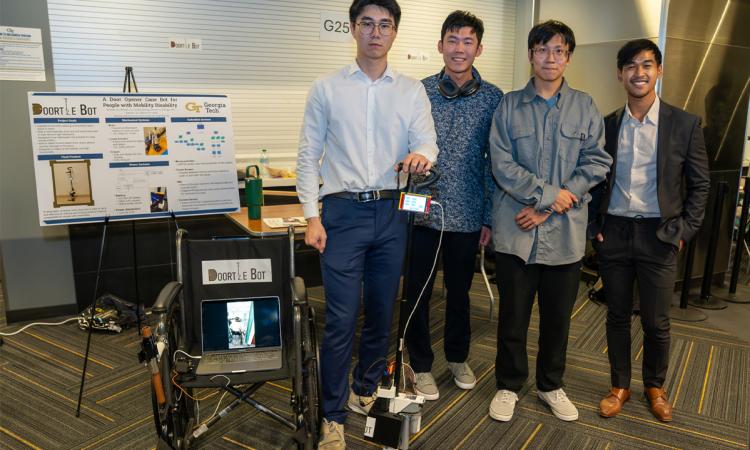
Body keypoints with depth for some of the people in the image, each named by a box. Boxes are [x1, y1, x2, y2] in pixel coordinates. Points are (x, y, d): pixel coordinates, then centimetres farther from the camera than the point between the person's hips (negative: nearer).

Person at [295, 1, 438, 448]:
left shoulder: (412, 90, 7)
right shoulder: (327, 88, 2)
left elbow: (427, 141, -1)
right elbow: (309, 156, 1)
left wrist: (422, 155, -26)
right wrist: (312, 217, -6)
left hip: (391, 212, 3)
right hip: (343, 212, -2)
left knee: (383, 311, 13)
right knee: (341, 318, -2)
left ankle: (367, 390, 35)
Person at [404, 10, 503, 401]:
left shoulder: (493, 98, 0)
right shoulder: (419, 92, -3)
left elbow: (496, 162, 2)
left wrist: (490, 215, 1)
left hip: (468, 215, 1)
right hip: (423, 211, -1)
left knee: (460, 290, 17)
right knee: (419, 291, 9)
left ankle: (458, 357, 39)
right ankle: (421, 365, 29)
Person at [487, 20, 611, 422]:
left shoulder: (585, 107, 6)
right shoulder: (509, 105, 3)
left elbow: (597, 162, -2)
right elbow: (502, 164, -6)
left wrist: (547, 207, -11)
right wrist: (550, 193, -14)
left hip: (565, 231, 2)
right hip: (516, 231, -1)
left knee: (558, 316, 13)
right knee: (513, 314, 9)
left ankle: (551, 385, 34)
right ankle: (508, 385, 28)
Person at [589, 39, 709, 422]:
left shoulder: (685, 124, -1)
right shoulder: (606, 125, 4)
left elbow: (700, 184, 3)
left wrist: (684, 231, -3)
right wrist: (593, 226, 2)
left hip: (658, 236, -1)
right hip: (613, 233, 2)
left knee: (656, 321, 7)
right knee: (617, 315, 11)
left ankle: (655, 386, 32)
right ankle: (619, 386, 29)